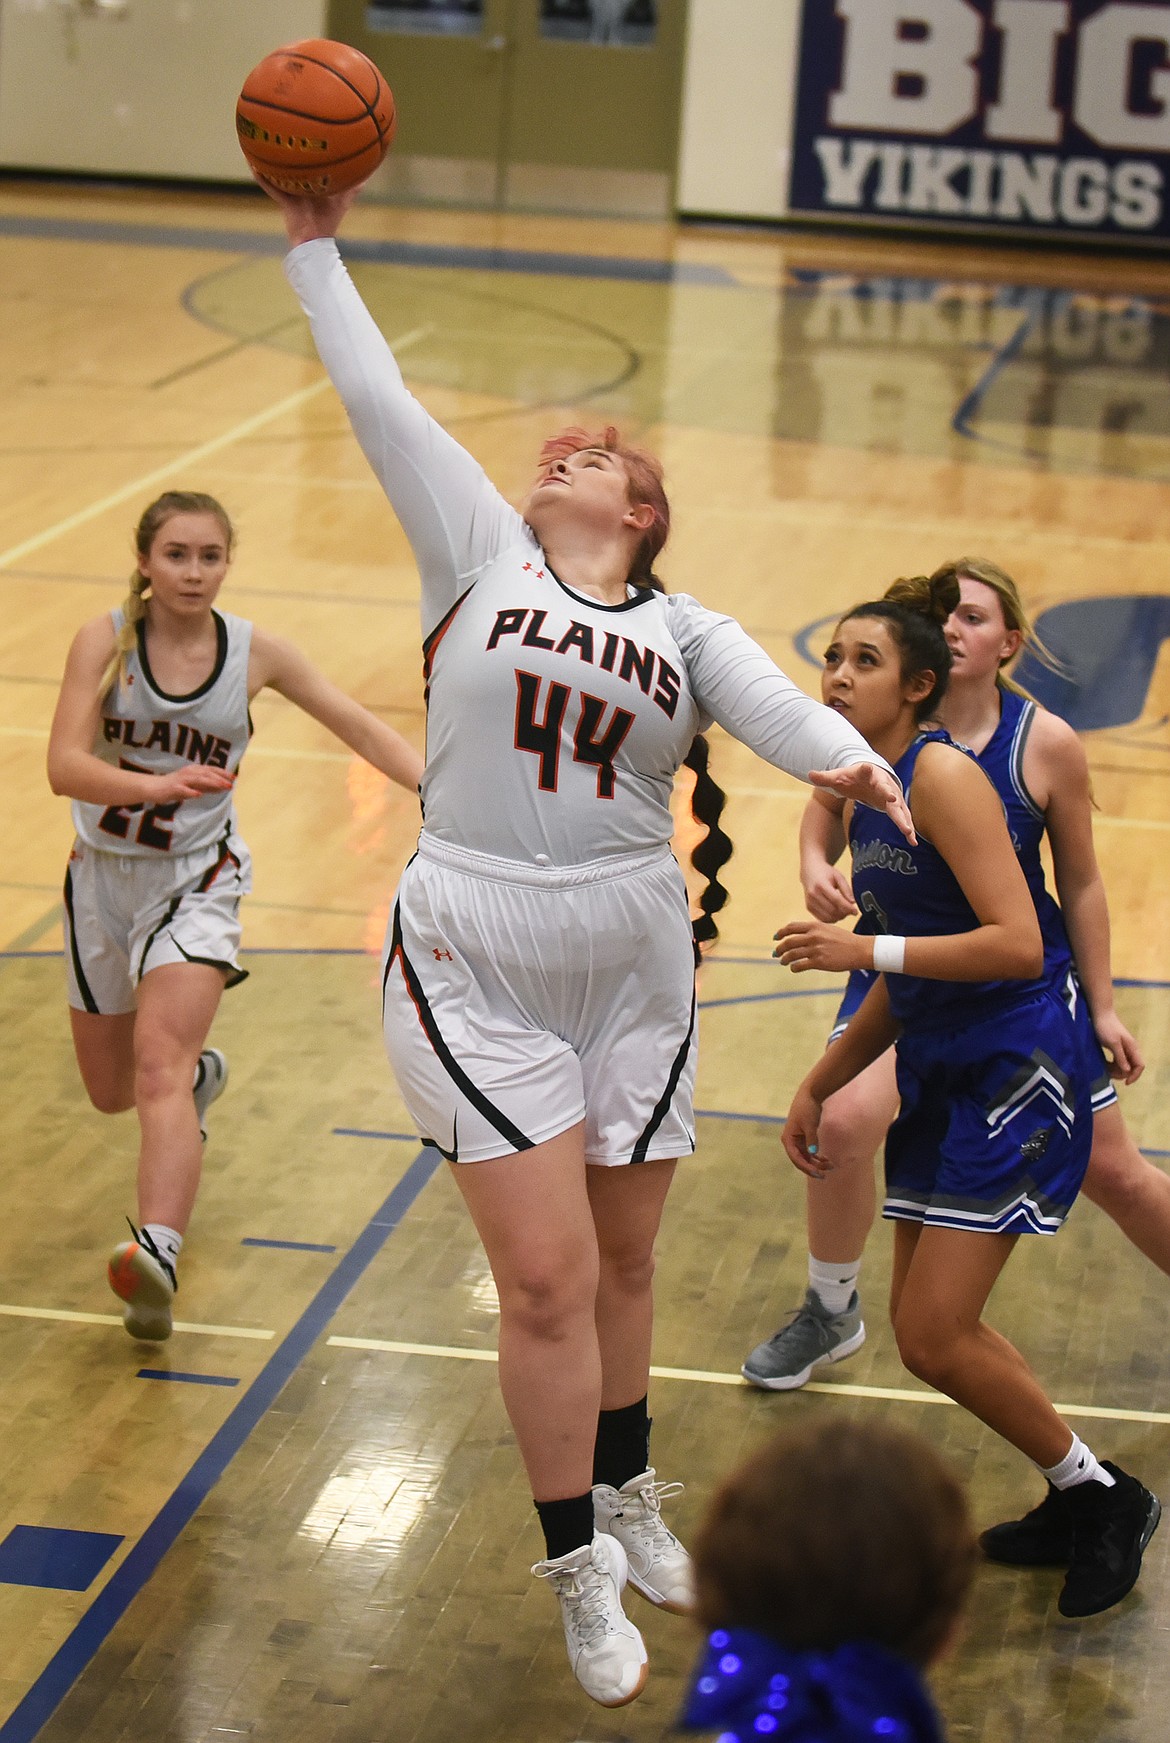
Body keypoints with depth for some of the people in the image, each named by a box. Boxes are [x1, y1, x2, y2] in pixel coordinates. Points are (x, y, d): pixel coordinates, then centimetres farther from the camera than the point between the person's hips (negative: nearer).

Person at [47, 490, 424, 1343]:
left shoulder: (255, 652, -8)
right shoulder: (106, 640, -12)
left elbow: (357, 724, 1)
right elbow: (65, 765, -22)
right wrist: (157, 784, -39)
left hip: (197, 880, -2)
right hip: (104, 877, 2)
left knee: (159, 1065, -24)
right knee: (111, 1090, 17)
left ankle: (158, 1254, -40)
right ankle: (203, 1074, 52)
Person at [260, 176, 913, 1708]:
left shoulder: (682, 629, 6)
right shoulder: (480, 552, 3)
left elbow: (771, 703, -14)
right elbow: (380, 403, 0)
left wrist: (847, 758, -35)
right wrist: (317, 245, 0)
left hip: (637, 976, 2)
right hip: (478, 976, -2)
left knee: (621, 1263, 15)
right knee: (548, 1277, -5)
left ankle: (626, 1496, 39)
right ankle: (579, 1572, 11)